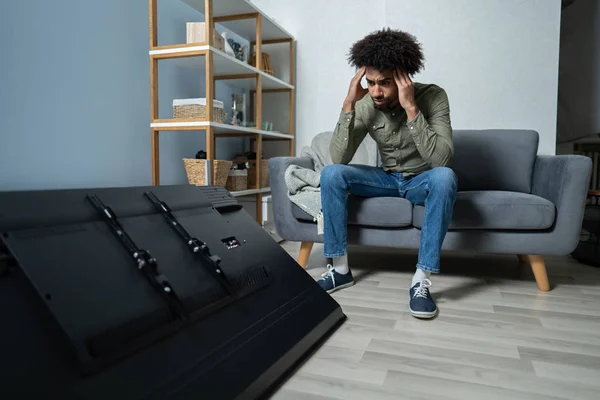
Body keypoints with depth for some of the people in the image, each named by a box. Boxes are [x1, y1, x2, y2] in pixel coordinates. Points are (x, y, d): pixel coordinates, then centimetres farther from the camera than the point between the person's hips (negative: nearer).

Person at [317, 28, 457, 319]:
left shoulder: (432, 96, -21)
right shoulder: (366, 105, -13)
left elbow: (442, 160, -34)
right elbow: (339, 158, -22)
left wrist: (411, 108, -40)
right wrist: (348, 106, -31)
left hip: (422, 181, -3)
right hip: (388, 179, 3)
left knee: (444, 176, -37)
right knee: (331, 174, -19)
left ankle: (422, 280, -31)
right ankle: (339, 269, -12)